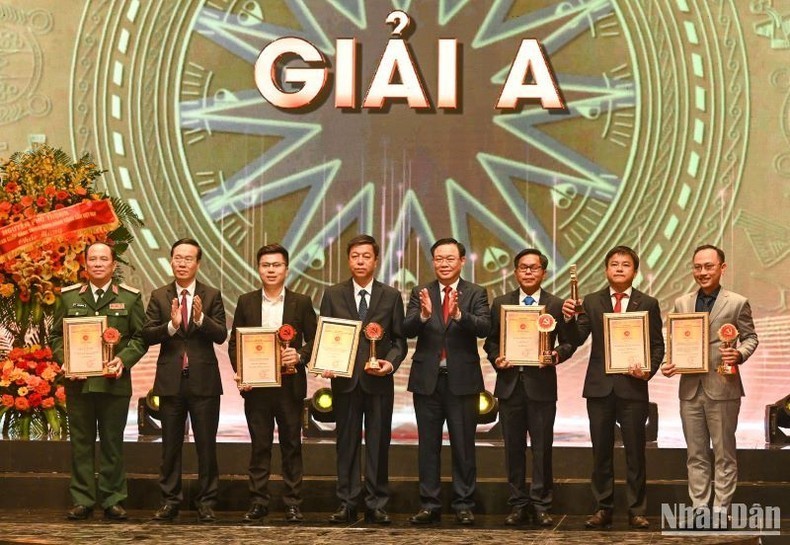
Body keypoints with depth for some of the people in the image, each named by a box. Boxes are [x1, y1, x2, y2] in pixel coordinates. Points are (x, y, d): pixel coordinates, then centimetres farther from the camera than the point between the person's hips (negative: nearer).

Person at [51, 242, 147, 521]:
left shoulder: (130, 297, 6)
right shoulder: (68, 296, 9)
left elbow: (140, 337, 4)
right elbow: (57, 336, 11)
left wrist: (123, 360, -12)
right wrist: (64, 360, -7)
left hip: (114, 381, -1)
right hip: (78, 380, 1)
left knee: (113, 443, 4)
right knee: (81, 442, 5)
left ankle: (113, 501, 11)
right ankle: (82, 501, 11)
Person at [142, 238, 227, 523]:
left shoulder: (212, 296, 3)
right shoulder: (159, 296, 5)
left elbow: (221, 335, -6)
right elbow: (148, 335, -4)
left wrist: (201, 318, -23)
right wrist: (171, 324, -21)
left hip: (204, 380, -1)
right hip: (171, 380, 1)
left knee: (206, 445, 3)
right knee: (171, 445, 8)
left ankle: (206, 503, 10)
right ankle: (170, 501, 16)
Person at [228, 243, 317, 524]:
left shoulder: (301, 303, 4)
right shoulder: (246, 302, 7)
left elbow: (314, 341, 4)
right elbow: (234, 343, 8)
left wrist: (300, 356, -16)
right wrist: (240, 372, -7)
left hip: (290, 385, -1)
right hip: (255, 385, 1)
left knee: (291, 446, 4)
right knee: (259, 446, 5)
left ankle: (292, 503, 10)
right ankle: (258, 503, 11)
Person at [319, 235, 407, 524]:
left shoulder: (391, 296, 6)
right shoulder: (332, 295, 7)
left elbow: (399, 340, 6)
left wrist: (391, 362, -13)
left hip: (379, 381, 0)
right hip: (345, 381, 0)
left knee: (378, 445, 2)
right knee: (346, 444, 4)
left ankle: (376, 506, 9)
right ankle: (346, 505, 9)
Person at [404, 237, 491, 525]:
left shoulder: (476, 294, 1)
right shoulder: (420, 293, 5)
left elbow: (484, 327, -15)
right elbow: (407, 330, -7)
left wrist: (458, 314, -32)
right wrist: (423, 314, -28)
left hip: (462, 380, -2)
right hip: (427, 380, 2)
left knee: (463, 445, 3)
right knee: (427, 445, 7)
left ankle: (464, 505, 11)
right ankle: (429, 505, 14)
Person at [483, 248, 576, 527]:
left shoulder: (556, 305, 4)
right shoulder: (500, 303, 9)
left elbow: (568, 342, 5)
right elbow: (490, 341, 11)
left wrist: (558, 355, -16)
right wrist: (496, 358, -8)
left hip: (542, 384, -2)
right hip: (510, 383, 2)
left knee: (542, 447, 1)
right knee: (514, 447, 6)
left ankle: (541, 505, 9)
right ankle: (518, 504, 14)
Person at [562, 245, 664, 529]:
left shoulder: (648, 304, 5)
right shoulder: (591, 302, 7)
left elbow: (657, 345, 5)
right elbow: (577, 340, -1)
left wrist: (649, 370, -12)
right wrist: (570, 318, -19)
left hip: (633, 387, -1)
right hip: (599, 386, 1)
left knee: (635, 451, 3)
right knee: (601, 451, 6)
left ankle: (636, 511, 9)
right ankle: (603, 509, 13)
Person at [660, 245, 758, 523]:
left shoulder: (737, 303, -1)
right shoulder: (681, 303, 9)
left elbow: (750, 337, 4)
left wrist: (739, 354, -16)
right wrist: (668, 363, -5)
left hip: (723, 388, -4)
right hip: (690, 388, 4)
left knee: (724, 454, 4)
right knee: (696, 455, 10)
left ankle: (720, 510, 11)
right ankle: (699, 508, 18)